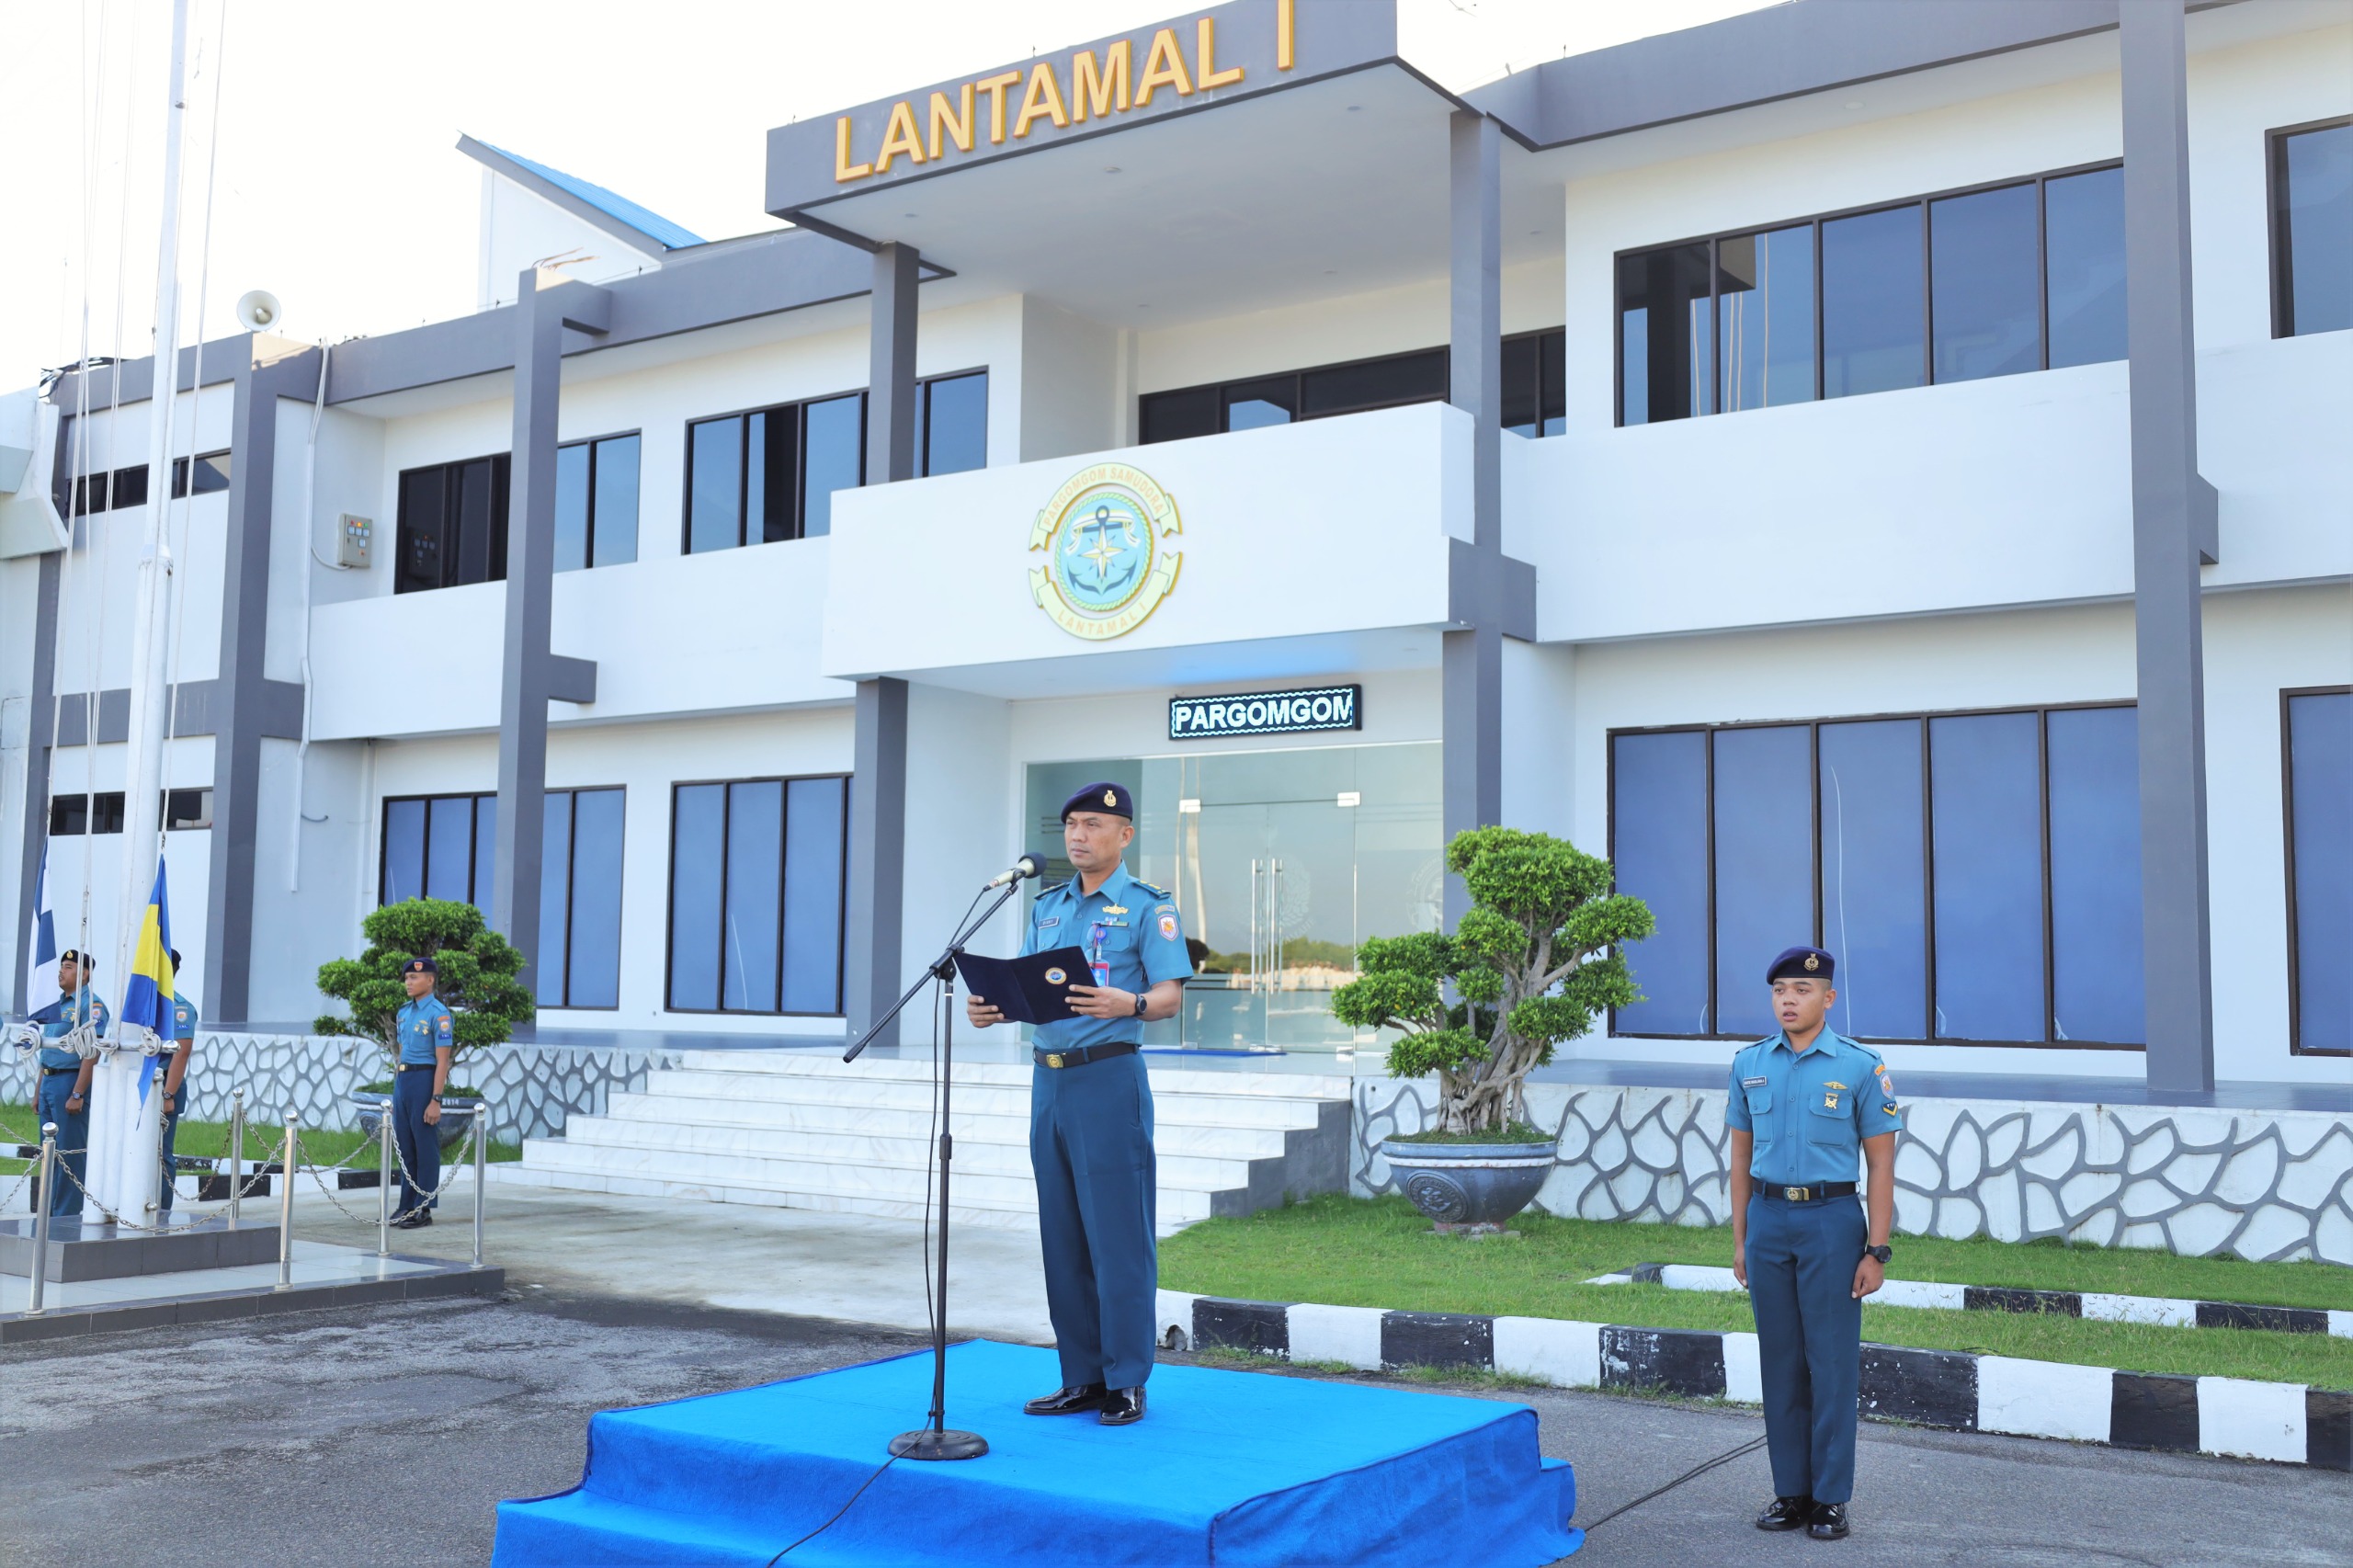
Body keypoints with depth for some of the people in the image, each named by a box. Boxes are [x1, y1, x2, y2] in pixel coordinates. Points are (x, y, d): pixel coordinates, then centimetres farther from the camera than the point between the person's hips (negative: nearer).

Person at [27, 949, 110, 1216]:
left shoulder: (90, 1004, -11)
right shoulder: (59, 1005, 17)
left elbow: (92, 1052, -19)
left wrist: (77, 1094, -23)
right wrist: (38, 1092, 19)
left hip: (70, 1082, -9)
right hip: (49, 1083, 9)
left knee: (71, 1153, -5)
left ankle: (67, 1217, -1)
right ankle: (48, 1213, 20)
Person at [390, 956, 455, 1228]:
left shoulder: (439, 1014, -12)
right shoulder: (404, 1012, 13)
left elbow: (442, 1061, -14)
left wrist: (436, 1100, -18)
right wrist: (395, 1093, 17)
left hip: (424, 1080, -8)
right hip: (401, 1080, 8)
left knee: (425, 1147, -1)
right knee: (405, 1146, 12)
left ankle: (423, 1209, 5)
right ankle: (407, 1207, 20)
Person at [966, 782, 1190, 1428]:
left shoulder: (1148, 906, -3)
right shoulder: (1048, 906, 17)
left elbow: (1171, 995, -10)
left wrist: (1129, 1003, -30)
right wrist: (990, 1008, -5)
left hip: (1109, 1078, -7)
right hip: (1049, 1080, 7)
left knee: (1117, 1234, -4)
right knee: (1062, 1235, 9)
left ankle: (1126, 1381, 4)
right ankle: (1083, 1378, 18)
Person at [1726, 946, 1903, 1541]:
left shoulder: (1860, 1066, -5)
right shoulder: (1750, 1064, 6)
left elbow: (1881, 1164, -4)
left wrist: (1876, 1251, -8)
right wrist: (1740, 1240, 10)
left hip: (1832, 1219, -4)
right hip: (1768, 1219, 4)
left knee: (1832, 1363, 0)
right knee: (1781, 1362, 9)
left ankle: (1830, 1499, 10)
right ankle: (1790, 1492, 19)